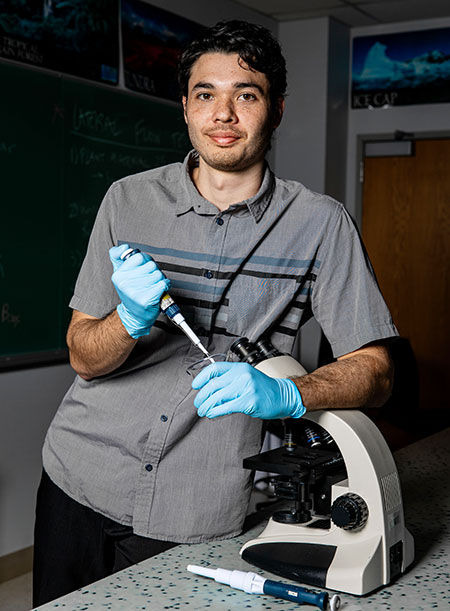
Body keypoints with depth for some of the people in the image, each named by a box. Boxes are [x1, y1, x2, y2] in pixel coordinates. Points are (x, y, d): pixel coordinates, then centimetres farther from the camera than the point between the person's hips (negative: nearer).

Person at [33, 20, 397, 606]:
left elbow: (373, 371, -6)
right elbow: (84, 357, 0)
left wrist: (284, 394, -26)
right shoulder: (129, 199, -1)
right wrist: (131, 319, -23)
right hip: (82, 479, 3)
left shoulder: (321, 224, -5)